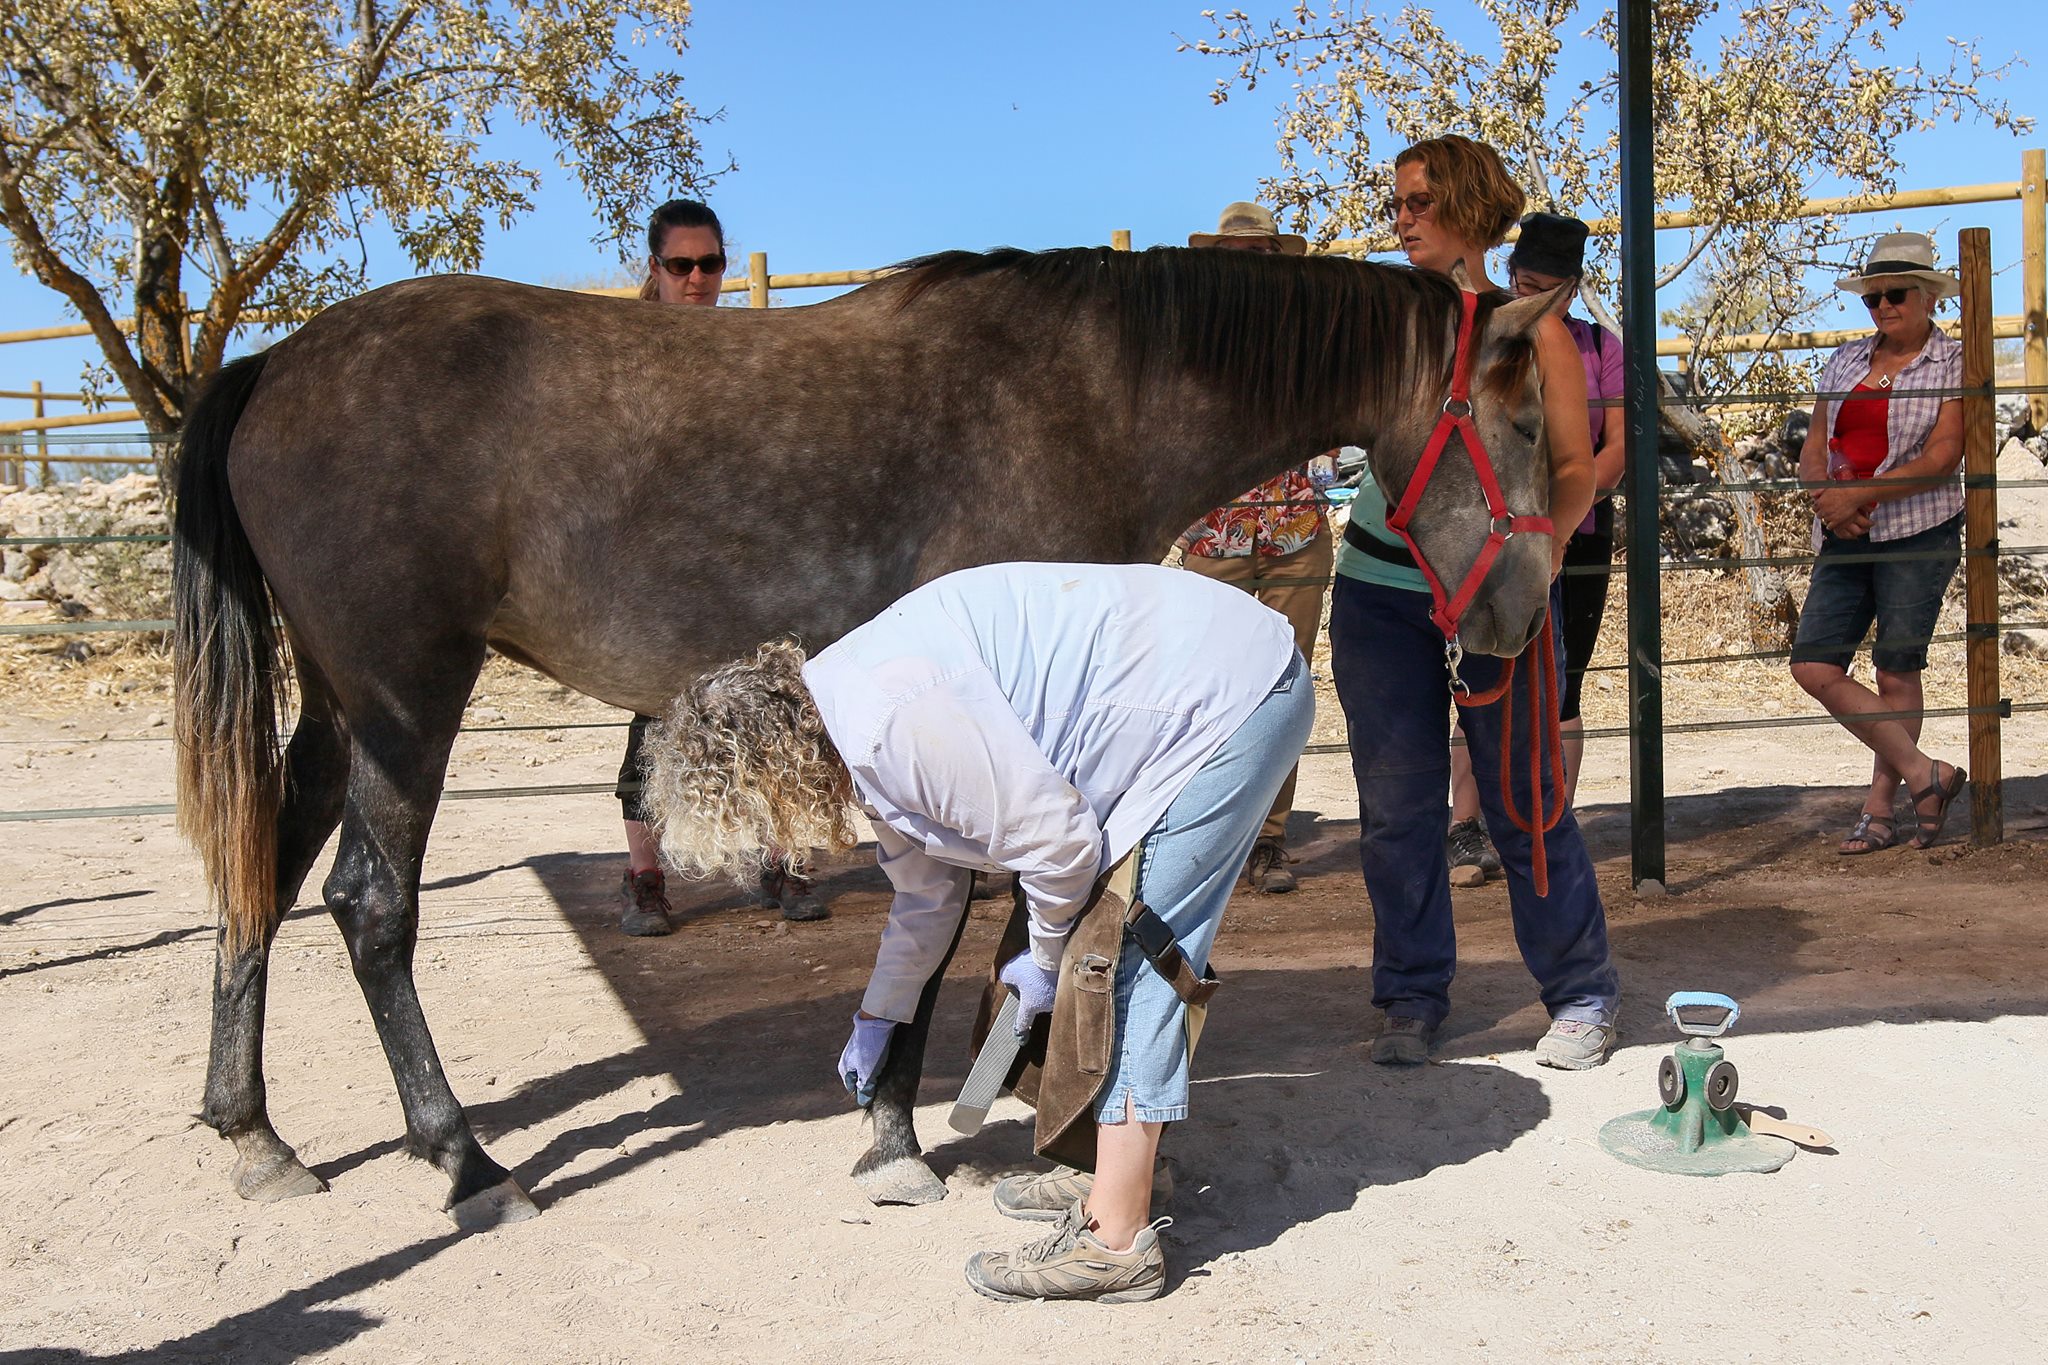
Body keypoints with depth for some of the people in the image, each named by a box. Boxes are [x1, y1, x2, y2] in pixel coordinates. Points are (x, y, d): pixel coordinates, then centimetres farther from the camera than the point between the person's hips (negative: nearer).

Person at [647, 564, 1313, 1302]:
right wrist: (875, 1019, 34)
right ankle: (1114, 1171, 28)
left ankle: (1115, 1242, -1)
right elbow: (927, 892, 23)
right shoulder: (857, 720, 9)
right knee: (1101, 953, 16)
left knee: (1129, 960, -9)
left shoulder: (894, 721, -25)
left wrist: (1046, 958, -4)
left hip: (1230, 700, -10)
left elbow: (1055, 839, -24)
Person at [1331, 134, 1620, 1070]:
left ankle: (1581, 994, 20)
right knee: (1395, 806, 6)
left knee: (1524, 798, 3)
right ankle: (1412, 999, 20)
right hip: (1378, 589, 3)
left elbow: (1575, 468, -2)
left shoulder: (1531, 329, 1)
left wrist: (1542, 547, -16)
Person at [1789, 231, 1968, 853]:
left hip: (1917, 533, -5)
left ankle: (1880, 811, 9)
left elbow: (1943, 457, -10)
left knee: (1896, 672, -2)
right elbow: (1813, 449, 11)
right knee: (1813, 665, -5)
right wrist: (1829, 501, -9)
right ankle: (1925, 775, 4)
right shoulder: (1846, 361, 14)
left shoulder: (1955, 363, 1)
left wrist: (1857, 494, -17)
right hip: (1845, 542, 5)